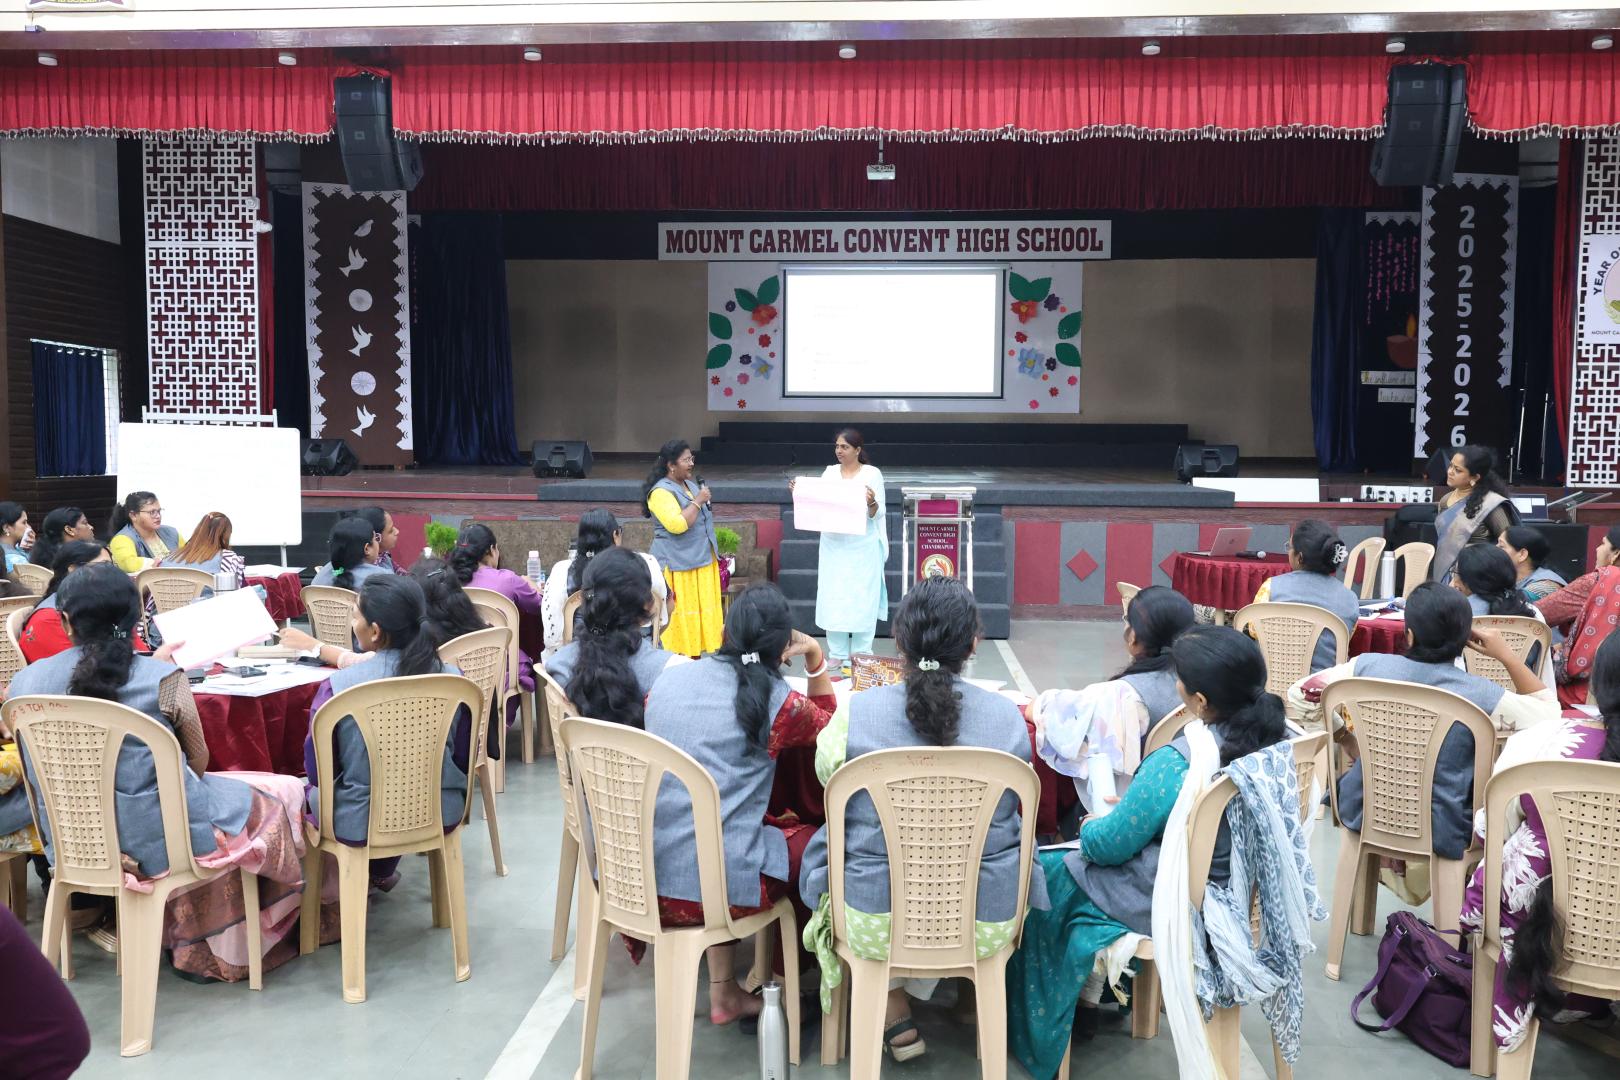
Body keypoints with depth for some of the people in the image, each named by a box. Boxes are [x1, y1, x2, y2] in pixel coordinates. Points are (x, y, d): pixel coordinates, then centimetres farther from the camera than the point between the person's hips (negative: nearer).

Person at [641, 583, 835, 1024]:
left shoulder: (669, 679, 6)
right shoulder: (776, 700, -6)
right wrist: (815, 658, 14)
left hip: (643, 880, 5)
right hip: (717, 887, -5)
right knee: (814, 838, 21)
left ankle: (723, 993, 34)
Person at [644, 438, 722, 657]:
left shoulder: (691, 485, 13)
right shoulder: (661, 492, -15)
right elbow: (677, 524, -26)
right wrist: (698, 501, -19)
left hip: (701, 561, 9)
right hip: (677, 566, -9)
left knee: (700, 610, 10)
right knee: (679, 613, -7)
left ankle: (696, 654, 16)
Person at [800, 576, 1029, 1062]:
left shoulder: (855, 713, -15)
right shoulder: (1008, 716, -10)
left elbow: (826, 777, 8)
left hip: (877, 924, -1)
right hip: (987, 927, 2)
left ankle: (896, 1017, 33)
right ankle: (916, 992, 40)